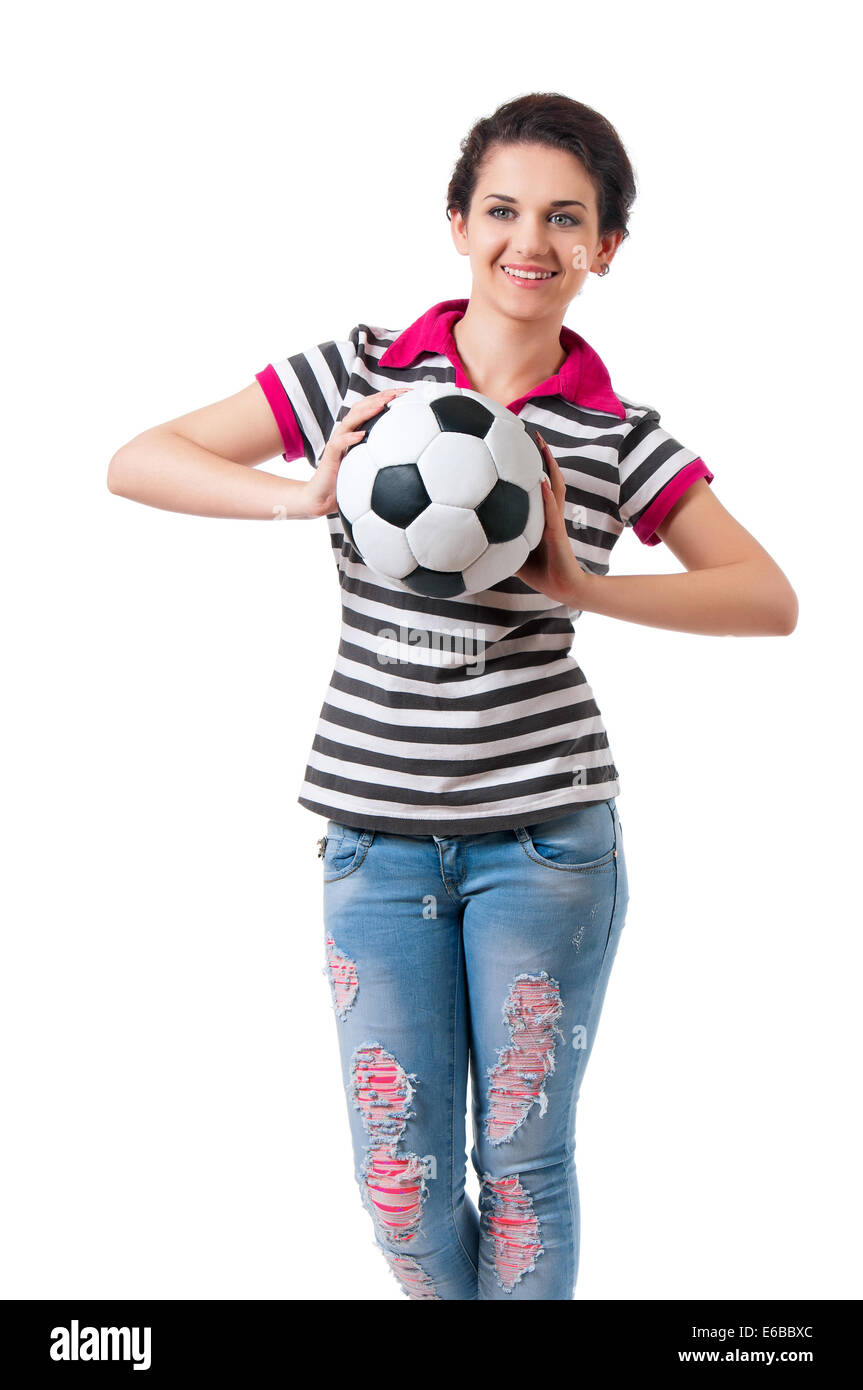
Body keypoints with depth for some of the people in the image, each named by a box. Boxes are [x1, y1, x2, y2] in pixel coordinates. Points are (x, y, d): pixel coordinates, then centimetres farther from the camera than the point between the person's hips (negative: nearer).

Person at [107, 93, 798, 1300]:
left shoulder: (619, 432, 0)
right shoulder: (361, 373, 0)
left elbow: (772, 600, -6)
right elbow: (137, 462, -2)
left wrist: (583, 588, -18)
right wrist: (310, 495, -17)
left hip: (546, 835, -1)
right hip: (376, 831, 1)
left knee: (522, 1157, 9)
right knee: (399, 1180, 8)